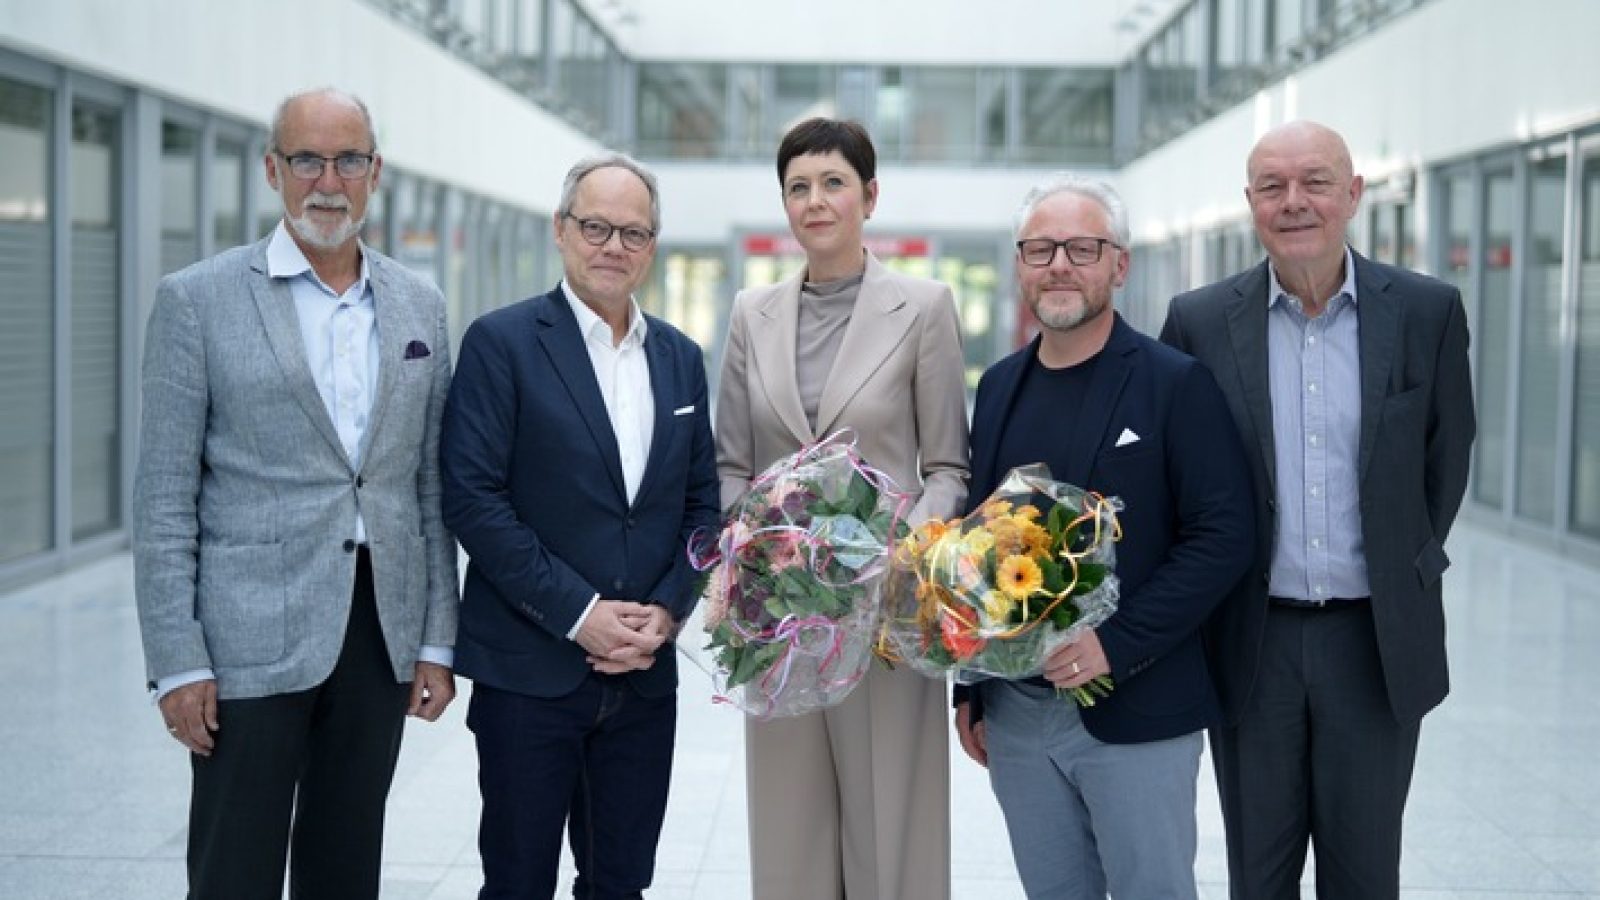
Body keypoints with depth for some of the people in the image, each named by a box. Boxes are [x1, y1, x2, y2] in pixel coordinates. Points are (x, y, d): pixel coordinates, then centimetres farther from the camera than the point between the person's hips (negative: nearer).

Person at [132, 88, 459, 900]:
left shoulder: (419, 306, 9)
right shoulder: (199, 299, -3)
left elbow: (430, 485, 11)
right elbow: (164, 499, -5)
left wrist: (436, 640, 7)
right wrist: (177, 661, -10)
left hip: (381, 634, 4)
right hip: (252, 641, -4)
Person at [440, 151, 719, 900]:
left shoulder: (680, 357, 11)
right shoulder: (501, 342, -5)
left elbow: (701, 501, 12)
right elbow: (472, 498, -12)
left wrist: (668, 610, -4)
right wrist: (580, 613, -15)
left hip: (644, 672, 5)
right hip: (530, 671, -4)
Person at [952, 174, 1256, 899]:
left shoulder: (1176, 384, -6)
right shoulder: (999, 387, 10)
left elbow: (1223, 537, -11)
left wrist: (1116, 644, -18)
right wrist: (970, 690, 11)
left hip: (1135, 714, -5)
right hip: (1015, 714, 5)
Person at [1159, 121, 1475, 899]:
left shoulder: (1427, 313, -2)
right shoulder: (1199, 321, -2)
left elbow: (1445, 457, 7)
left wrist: (1407, 573, 9)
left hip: (1379, 640, 0)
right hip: (1253, 639, 0)